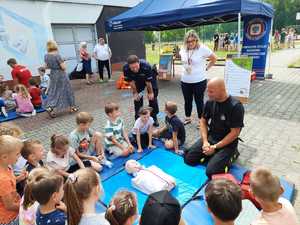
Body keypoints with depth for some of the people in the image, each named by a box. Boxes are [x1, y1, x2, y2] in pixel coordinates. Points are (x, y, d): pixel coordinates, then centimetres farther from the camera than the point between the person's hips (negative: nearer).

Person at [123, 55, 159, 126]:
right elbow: (131, 81, -19)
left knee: (152, 97, 0)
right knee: (137, 98, -1)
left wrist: (150, 92, -16)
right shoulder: (125, 68, -34)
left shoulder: (146, 66, -43)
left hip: (150, 78, -2)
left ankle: (154, 118, 17)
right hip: (138, 80, 2)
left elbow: (148, 82, -29)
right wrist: (135, 92, -11)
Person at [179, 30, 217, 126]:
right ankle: (187, 118, 35)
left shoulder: (203, 48, -14)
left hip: (199, 81, -5)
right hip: (185, 81, 5)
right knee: (187, 101, 17)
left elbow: (214, 58, -3)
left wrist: (206, 68, -1)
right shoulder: (183, 49, 1)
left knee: (199, 101, 6)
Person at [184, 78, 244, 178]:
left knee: (211, 172, -19)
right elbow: (203, 121, 6)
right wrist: (205, 141, -8)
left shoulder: (235, 106, -21)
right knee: (188, 159, -4)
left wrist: (215, 147, -17)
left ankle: (230, 155, 7)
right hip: (210, 137, 6)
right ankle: (214, 155, 13)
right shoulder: (210, 102, -4)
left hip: (227, 143, -5)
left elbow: (234, 133, -18)